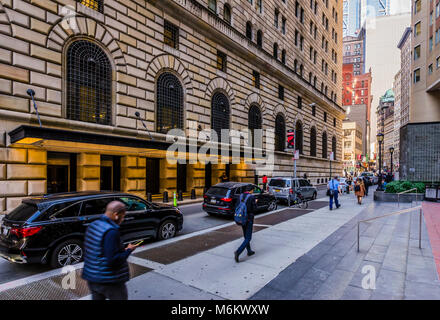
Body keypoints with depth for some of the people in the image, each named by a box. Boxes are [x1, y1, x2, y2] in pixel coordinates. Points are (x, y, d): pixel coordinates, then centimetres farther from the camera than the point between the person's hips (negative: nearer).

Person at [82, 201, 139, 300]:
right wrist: (128, 250, -14)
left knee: (97, 297, 22)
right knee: (120, 297, 11)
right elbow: (113, 260, -27)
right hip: (109, 281, -8)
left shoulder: (92, 225, 2)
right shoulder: (111, 231, -26)